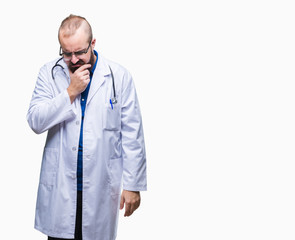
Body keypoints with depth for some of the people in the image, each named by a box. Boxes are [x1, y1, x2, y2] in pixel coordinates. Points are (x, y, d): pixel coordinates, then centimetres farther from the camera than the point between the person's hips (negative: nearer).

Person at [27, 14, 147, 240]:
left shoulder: (119, 76, -4)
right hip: (59, 185, 1)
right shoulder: (49, 73, 2)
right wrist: (70, 92, -16)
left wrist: (133, 185, -4)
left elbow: (132, 135, -2)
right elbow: (35, 122, -7)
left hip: (102, 186, -1)